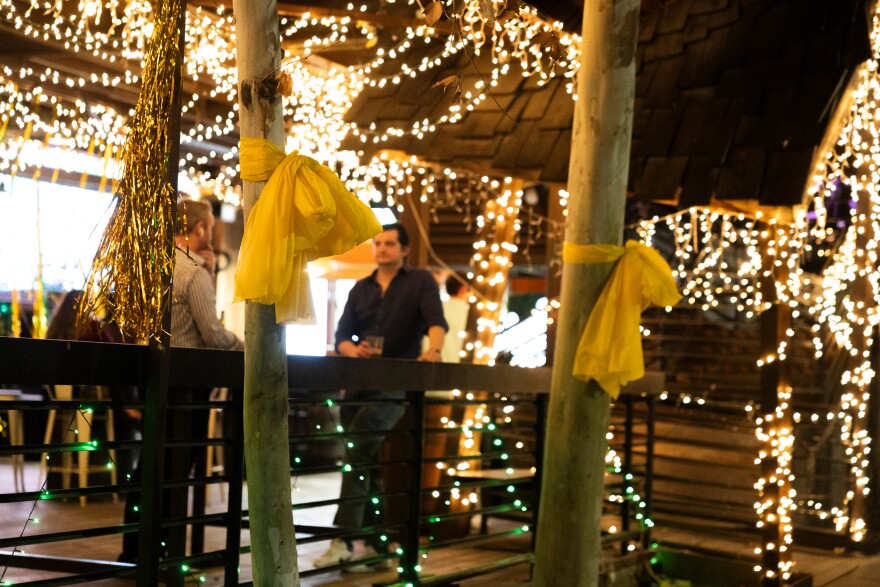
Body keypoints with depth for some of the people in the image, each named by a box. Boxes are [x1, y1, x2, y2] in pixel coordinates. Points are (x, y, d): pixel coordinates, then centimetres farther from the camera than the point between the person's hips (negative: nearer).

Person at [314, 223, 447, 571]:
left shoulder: (420, 282, 4)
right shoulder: (361, 289, 18)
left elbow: (435, 319, -12)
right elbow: (342, 336, 13)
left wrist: (433, 349, -33)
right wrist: (353, 349, -10)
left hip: (394, 385, -6)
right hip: (358, 384, 6)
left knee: (356, 449, -23)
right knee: (367, 465, 8)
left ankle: (343, 539, -24)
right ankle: (377, 549, 16)